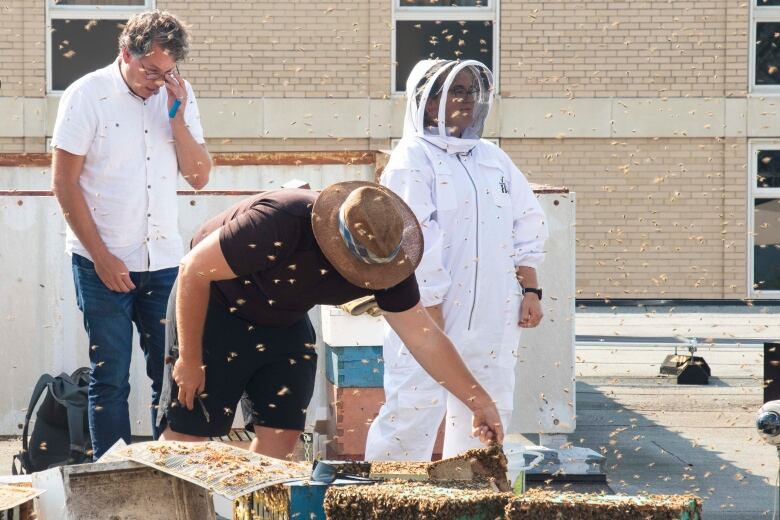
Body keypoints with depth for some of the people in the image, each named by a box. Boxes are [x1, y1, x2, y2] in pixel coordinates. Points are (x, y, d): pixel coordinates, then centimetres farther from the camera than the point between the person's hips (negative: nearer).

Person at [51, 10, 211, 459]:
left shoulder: (177, 96, 4)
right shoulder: (87, 96, -8)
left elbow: (199, 177, 2)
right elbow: (65, 184, -7)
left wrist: (177, 116, -12)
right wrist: (101, 256, -10)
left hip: (164, 259, 4)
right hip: (103, 262, -4)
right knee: (110, 377, 1)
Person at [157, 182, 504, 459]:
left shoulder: (385, 256, -18)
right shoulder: (280, 224, -37)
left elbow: (424, 338, -9)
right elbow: (194, 270, -28)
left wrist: (479, 401, -14)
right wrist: (189, 359, -20)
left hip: (283, 323, 6)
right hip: (213, 308, -6)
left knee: (281, 433, -2)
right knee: (188, 433, -8)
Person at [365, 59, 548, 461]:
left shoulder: (493, 158, 17)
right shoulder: (412, 159, -6)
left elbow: (527, 227, 20)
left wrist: (530, 290, 10)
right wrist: (432, 315, -18)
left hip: (492, 319, 7)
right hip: (430, 314, -7)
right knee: (414, 412, -11)